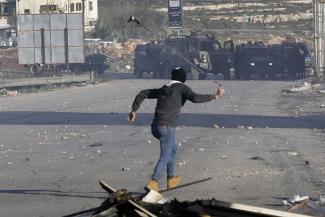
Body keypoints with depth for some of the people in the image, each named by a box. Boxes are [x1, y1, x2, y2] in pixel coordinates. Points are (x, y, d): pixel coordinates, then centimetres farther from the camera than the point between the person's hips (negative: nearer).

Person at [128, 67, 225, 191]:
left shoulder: (163, 89, 20)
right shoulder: (181, 87, 2)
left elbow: (142, 94, 21)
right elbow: (195, 98, -14)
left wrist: (134, 110, 22)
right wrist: (215, 96, -7)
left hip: (155, 127, 7)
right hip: (167, 127, -7)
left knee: (173, 148, 27)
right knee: (165, 157, -7)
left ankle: (171, 179, 32)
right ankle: (153, 183, -24)